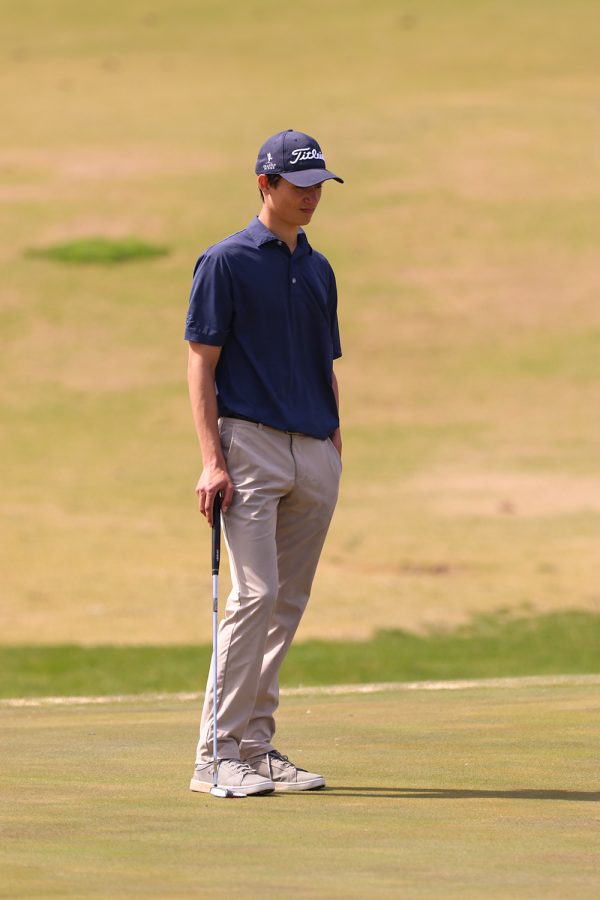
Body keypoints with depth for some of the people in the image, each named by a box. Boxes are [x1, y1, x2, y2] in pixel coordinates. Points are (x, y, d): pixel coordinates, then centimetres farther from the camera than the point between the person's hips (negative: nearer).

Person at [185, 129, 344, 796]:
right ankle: (219, 754, -11)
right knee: (256, 595, -14)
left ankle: (257, 745, 12)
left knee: (287, 604, 6)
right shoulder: (226, 263, -2)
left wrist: (335, 452, 15)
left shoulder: (318, 270, 18)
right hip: (250, 442, -7)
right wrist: (212, 459, -14)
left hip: (314, 452, 7)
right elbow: (201, 364, -6)